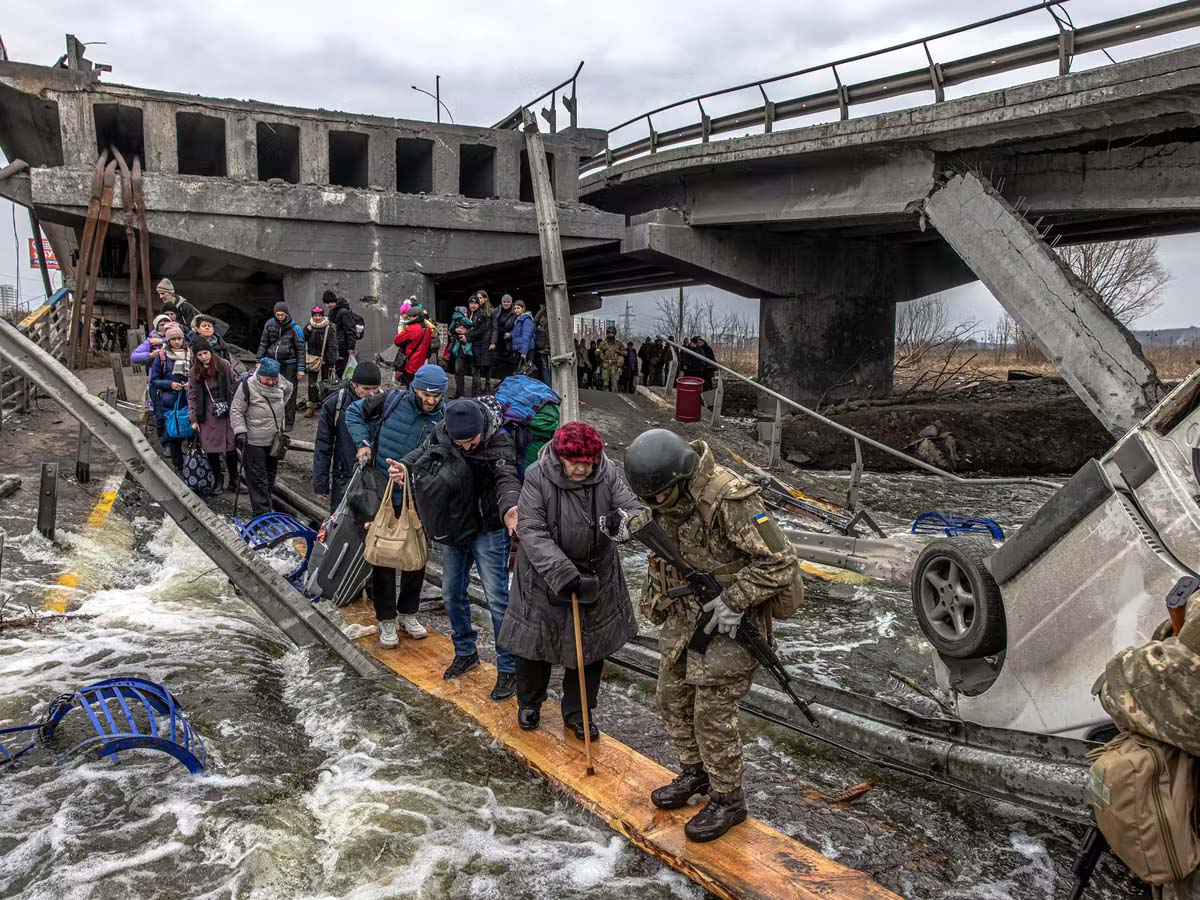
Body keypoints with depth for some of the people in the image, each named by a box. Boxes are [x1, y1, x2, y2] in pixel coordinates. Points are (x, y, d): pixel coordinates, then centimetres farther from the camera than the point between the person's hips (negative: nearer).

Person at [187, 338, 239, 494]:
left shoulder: (224, 365, -2)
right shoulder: (194, 372, 1)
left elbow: (235, 385, 2)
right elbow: (192, 396, 4)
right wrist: (194, 419, 1)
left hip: (227, 413, -1)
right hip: (208, 417, 1)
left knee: (231, 448, 2)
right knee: (211, 449, 3)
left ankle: (233, 480, 16)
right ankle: (217, 481, 19)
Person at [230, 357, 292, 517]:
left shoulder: (281, 382, -1)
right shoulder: (247, 386, -17)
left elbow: (290, 389, 24)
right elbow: (236, 411, -12)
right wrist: (240, 431, -20)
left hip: (274, 440, 6)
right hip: (254, 442, -6)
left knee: (270, 475, 16)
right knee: (258, 478, -5)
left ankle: (266, 505, 29)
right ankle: (261, 512, -3)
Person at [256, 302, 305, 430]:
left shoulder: (294, 328, -3)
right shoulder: (270, 324, 6)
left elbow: (300, 349, -2)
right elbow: (263, 343, 12)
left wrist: (301, 368, -6)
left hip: (289, 364, -3)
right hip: (272, 362, 3)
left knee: (289, 393, 0)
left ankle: (289, 422, 9)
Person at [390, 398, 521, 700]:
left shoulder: (499, 443, -23)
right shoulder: (441, 434, -8)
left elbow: (507, 479, -37)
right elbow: (423, 452, 8)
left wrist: (509, 508, -58)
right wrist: (403, 466, -14)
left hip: (488, 531, -6)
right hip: (453, 529, 6)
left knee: (496, 598, -6)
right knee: (452, 595, 16)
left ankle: (508, 669, 7)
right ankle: (466, 653, 36)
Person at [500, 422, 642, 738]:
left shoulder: (608, 474, -13)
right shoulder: (537, 476, -20)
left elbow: (635, 510, -13)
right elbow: (531, 532, -23)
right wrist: (562, 573, -33)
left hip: (596, 575, 2)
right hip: (544, 576, -2)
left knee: (590, 646, 12)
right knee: (535, 641, 13)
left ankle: (578, 712, 33)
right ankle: (529, 703, 40)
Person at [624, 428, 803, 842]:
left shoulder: (730, 498, -29)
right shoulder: (666, 497, -4)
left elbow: (778, 561, -24)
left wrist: (734, 602, -23)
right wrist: (656, 600, 17)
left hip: (730, 618, -8)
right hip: (687, 610, 8)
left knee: (713, 711, -2)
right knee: (673, 696, 16)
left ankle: (727, 800, 17)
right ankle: (695, 773, 37)